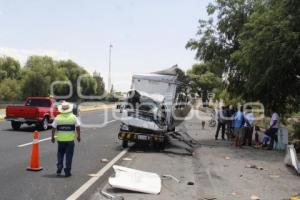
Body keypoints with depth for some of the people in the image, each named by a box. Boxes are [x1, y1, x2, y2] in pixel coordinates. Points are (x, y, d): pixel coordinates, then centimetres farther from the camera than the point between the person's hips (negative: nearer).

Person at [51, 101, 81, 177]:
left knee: (60, 154, 20)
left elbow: (53, 128, 0)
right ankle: (67, 172, 8)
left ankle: (59, 169, 12)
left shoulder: (58, 118, 0)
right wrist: (78, 136, 7)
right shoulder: (73, 117, -2)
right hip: (70, 139, -1)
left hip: (60, 139, 1)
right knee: (69, 155, 6)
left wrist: (53, 137, 11)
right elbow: (78, 127, -4)